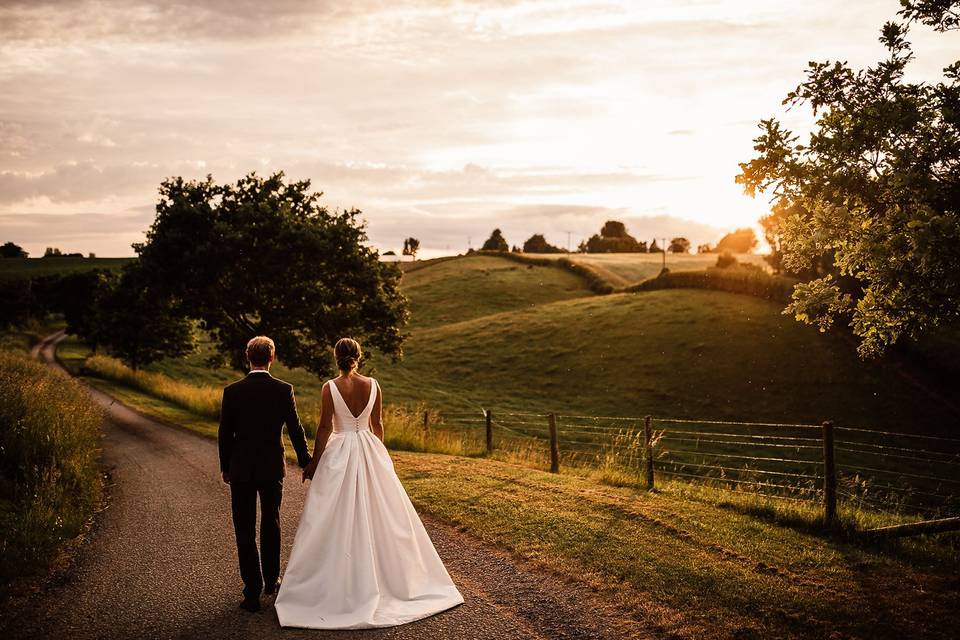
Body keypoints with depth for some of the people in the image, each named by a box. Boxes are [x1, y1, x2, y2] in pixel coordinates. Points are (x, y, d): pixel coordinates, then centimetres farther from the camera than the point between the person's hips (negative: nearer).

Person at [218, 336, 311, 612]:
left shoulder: (233, 391, -8)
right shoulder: (284, 390, -7)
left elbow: (225, 434, -3)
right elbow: (295, 430, -4)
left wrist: (225, 467, 10)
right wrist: (306, 462, 8)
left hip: (241, 468, -2)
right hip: (273, 467, 2)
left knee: (245, 530, 4)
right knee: (271, 523, 20)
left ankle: (253, 591, 3)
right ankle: (271, 580, 33)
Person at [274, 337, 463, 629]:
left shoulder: (330, 387, -11)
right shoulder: (373, 385, -2)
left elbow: (325, 428, -10)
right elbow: (377, 424, 5)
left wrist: (313, 462, -1)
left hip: (339, 455, -3)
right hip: (370, 452, 3)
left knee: (337, 519, 5)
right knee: (377, 514, 14)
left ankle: (339, 582, 9)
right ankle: (385, 575, 23)